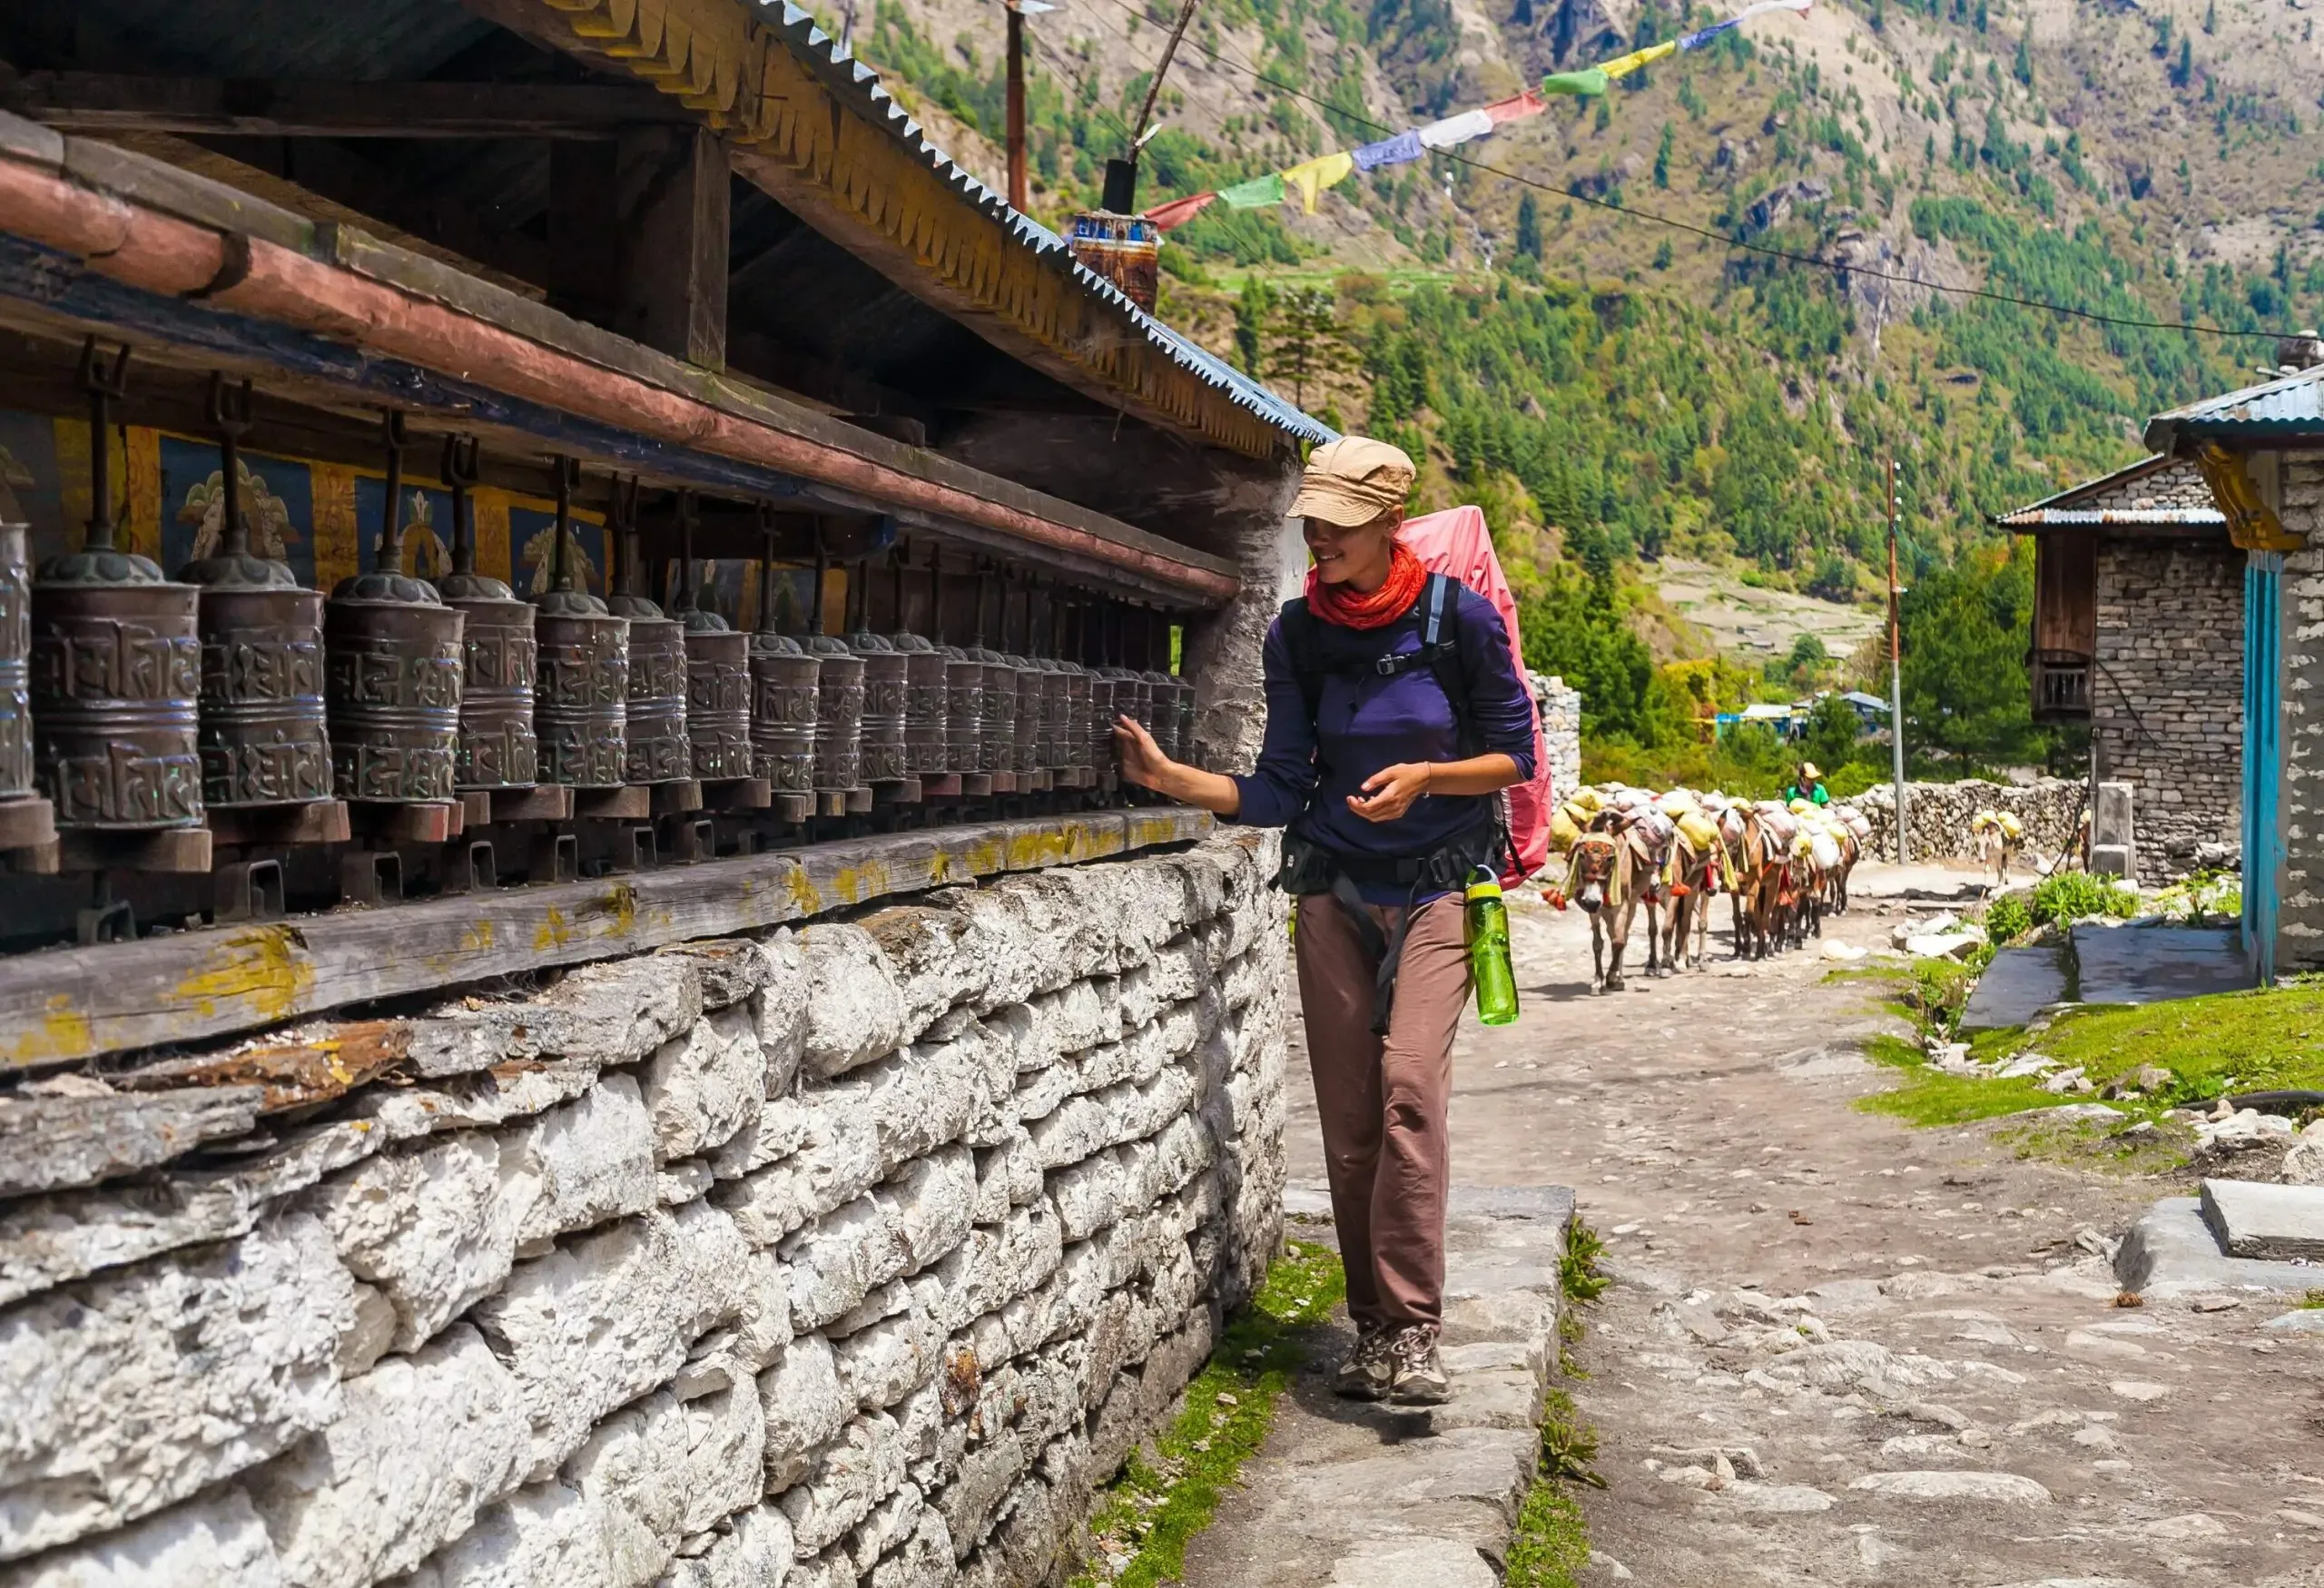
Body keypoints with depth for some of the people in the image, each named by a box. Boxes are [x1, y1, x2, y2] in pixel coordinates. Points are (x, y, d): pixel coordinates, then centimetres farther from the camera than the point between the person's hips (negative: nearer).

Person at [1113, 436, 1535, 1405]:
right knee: (1347, 1115, 1)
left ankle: (1410, 1332, -19)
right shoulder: (1299, 634, 2)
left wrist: (1424, 776, -17)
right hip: (1334, 890, 3)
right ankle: (1373, 1330, 12)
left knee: (1408, 1083, -21)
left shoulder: (1458, 616, -7)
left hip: (1438, 888, -3)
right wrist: (1169, 778, -11)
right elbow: (1279, 792, 2)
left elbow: (1516, 754, 0)